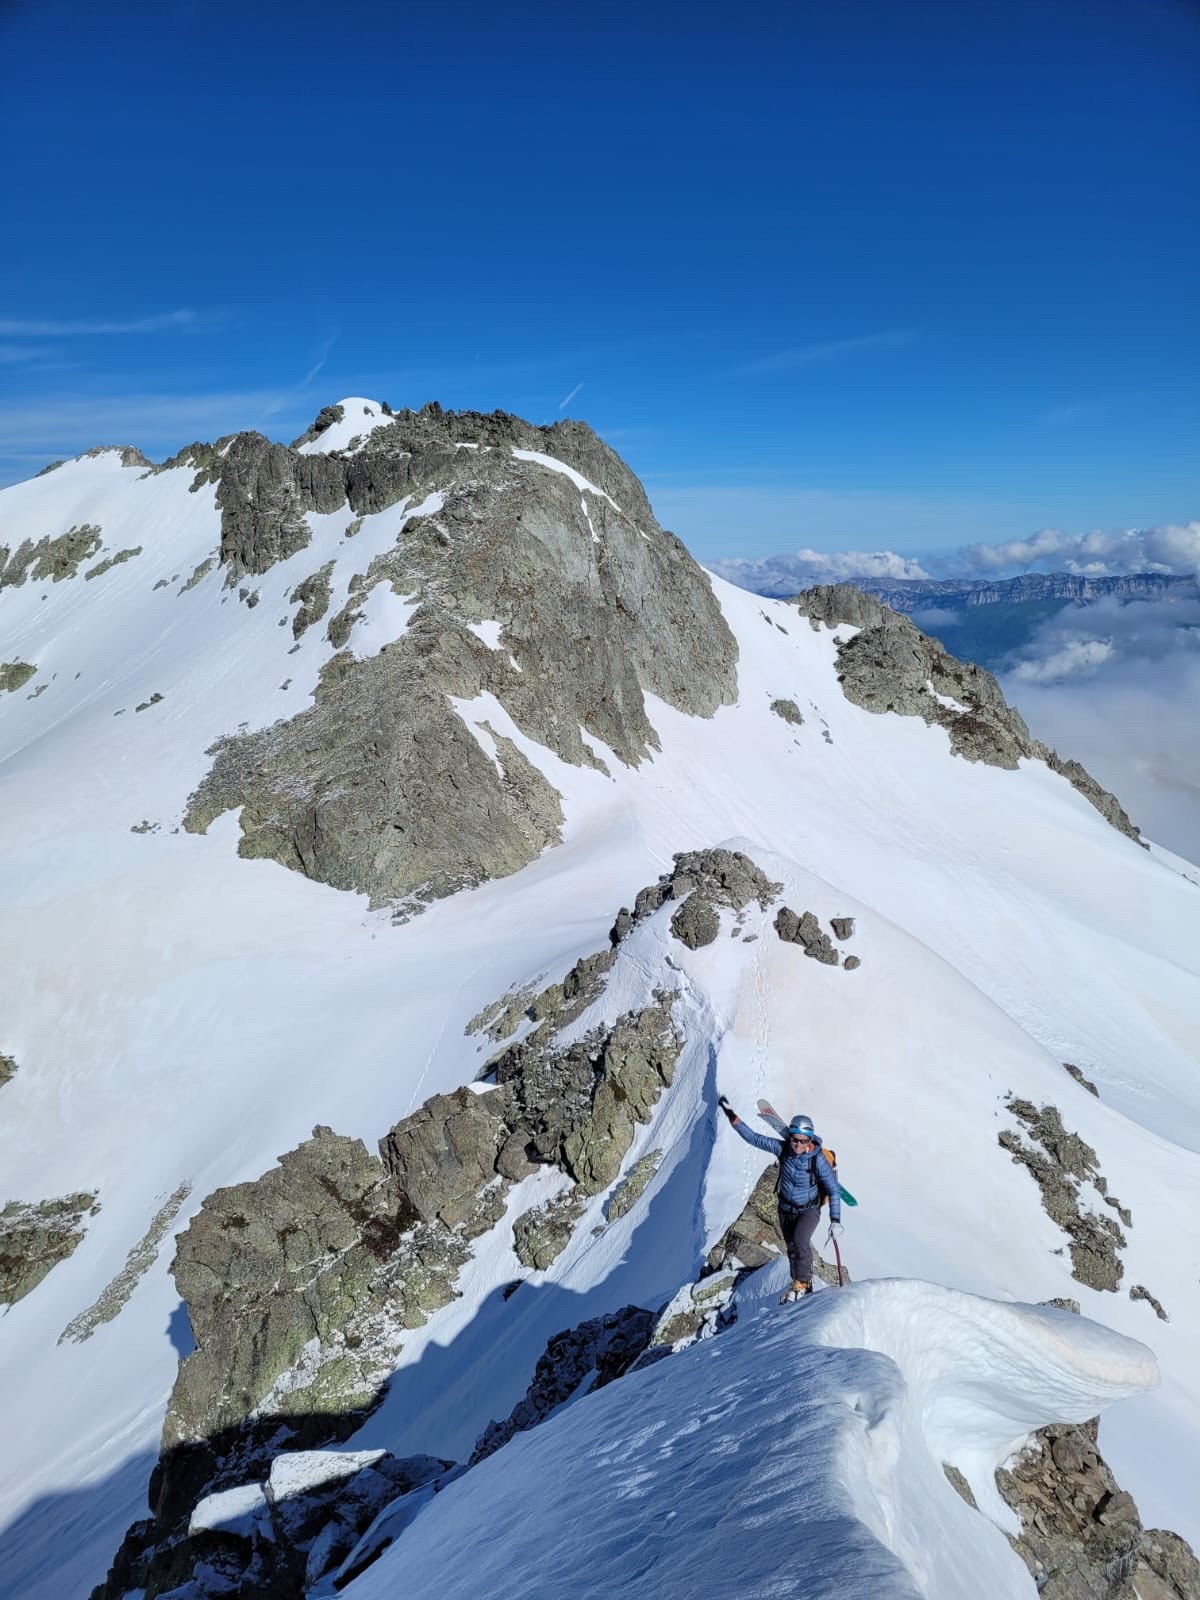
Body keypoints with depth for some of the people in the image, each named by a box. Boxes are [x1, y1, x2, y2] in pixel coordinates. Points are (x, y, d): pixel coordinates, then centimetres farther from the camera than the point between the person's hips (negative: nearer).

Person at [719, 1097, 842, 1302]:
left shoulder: (817, 1159, -27)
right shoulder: (783, 1148, -20)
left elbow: (834, 1190, -18)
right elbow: (753, 1138, -17)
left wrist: (835, 1220, -21)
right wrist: (733, 1118, -25)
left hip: (809, 1210, -4)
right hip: (786, 1209, 4)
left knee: (800, 1240, -27)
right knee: (792, 1249, 14)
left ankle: (802, 1283, -7)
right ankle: (805, 1287, 36)